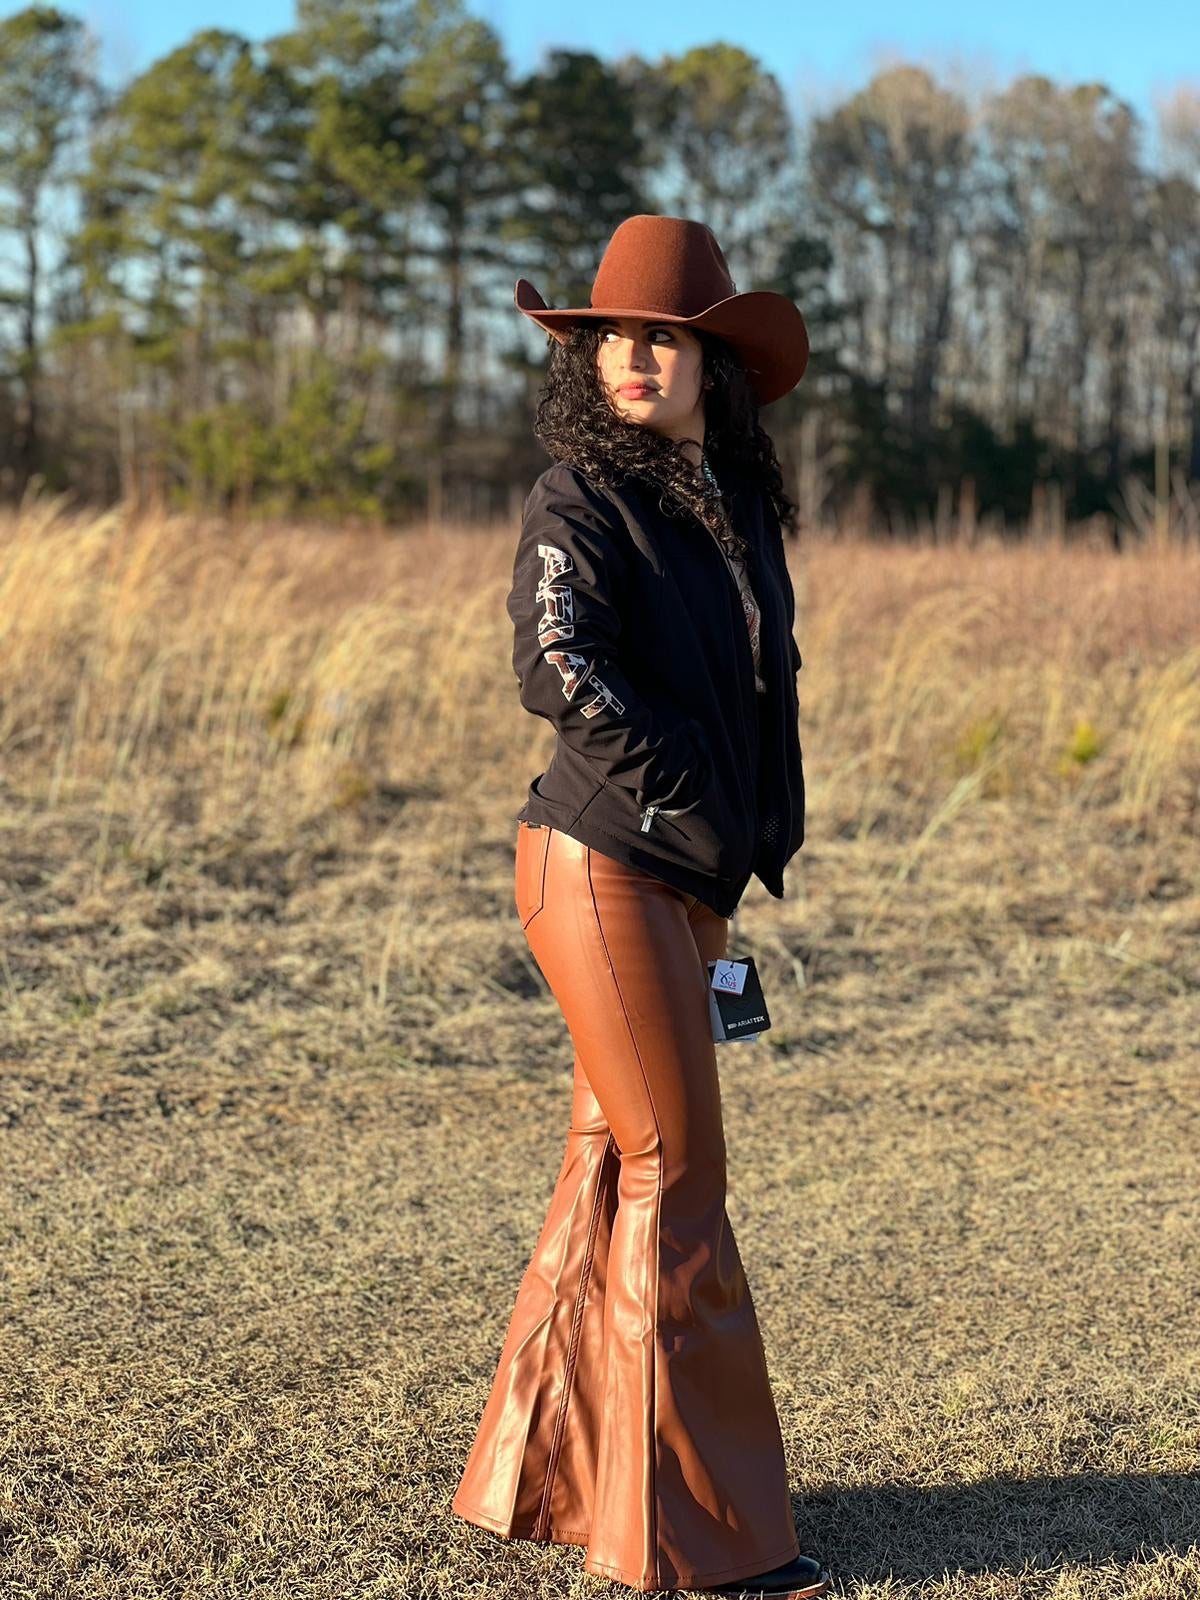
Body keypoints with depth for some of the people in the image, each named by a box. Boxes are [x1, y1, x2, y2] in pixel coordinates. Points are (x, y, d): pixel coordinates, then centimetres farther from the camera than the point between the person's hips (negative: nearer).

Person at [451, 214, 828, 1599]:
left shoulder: (738, 503, 13)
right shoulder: (580, 497, -9)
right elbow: (556, 667, -24)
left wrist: (752, 840, 13)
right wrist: (689, 802, -20)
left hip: (685, 877, 8)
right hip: (603, 866, -8)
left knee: (613, 1173, 13)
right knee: (675, 1183, -4)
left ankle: (540, 1477, 26)